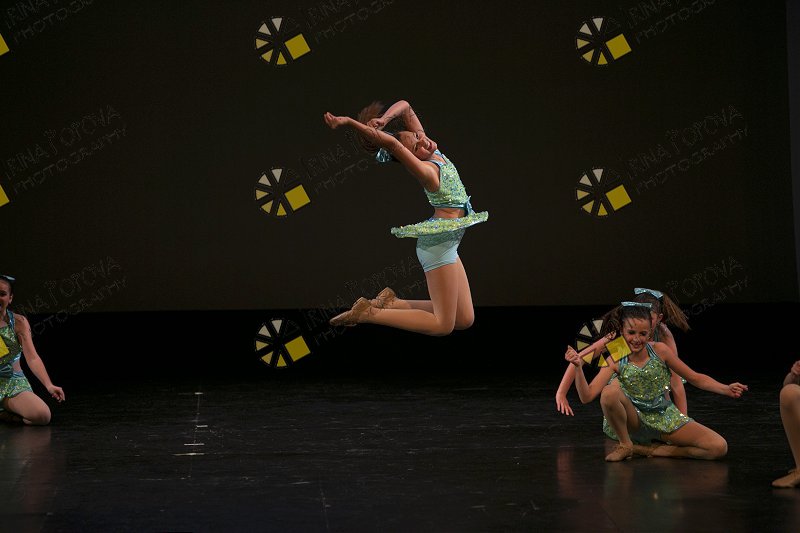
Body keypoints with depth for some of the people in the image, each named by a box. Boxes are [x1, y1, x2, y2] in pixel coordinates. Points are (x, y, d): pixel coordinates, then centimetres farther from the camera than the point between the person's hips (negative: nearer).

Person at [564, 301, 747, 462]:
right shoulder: (615, 362, -9)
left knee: (719, 448, -19)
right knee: (609, 393, -35)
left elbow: (695, 378, 0)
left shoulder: (660, 350, -8)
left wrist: (726, 389, -14)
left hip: (664, 418, 2)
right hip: (635, 422, -1)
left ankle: (654, 450, -5)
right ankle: (625, 444, -9)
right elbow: (587, 396, -17)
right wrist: (578, 367, -32)